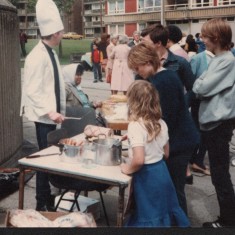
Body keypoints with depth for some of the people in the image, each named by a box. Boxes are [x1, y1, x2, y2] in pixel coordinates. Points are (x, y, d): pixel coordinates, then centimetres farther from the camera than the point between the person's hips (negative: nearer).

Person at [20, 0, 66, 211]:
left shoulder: (51, 52, 9)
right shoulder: (38, 56, -19)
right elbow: (32, 91, -21)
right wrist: (50, 112, -25)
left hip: (51, 114, 8)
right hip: (44, 116, -8)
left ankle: (47, 197, 31)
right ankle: (42, 203, 13)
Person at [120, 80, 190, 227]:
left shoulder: (136, 126, -22)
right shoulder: (161, 123, 0)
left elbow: (139, 160, -29)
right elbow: (166, 154, 9)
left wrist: (129, 169, -10)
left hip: (146, 176, -7)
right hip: (162, 171, 7)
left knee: (150, 217, 10)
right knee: (164, 211, 22)